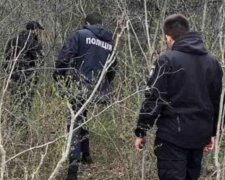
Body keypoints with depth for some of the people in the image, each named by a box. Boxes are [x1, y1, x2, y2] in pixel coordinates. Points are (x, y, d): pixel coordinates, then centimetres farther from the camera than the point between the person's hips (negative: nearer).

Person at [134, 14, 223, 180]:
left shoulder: (167, 61, -10)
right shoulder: (212, 62, 9)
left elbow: (153, 100, -12)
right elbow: (216, 101, 14)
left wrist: (141, 132, -4)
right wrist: (212, 132, 23)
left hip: (173, 135, -6)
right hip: (200, 135, 6)